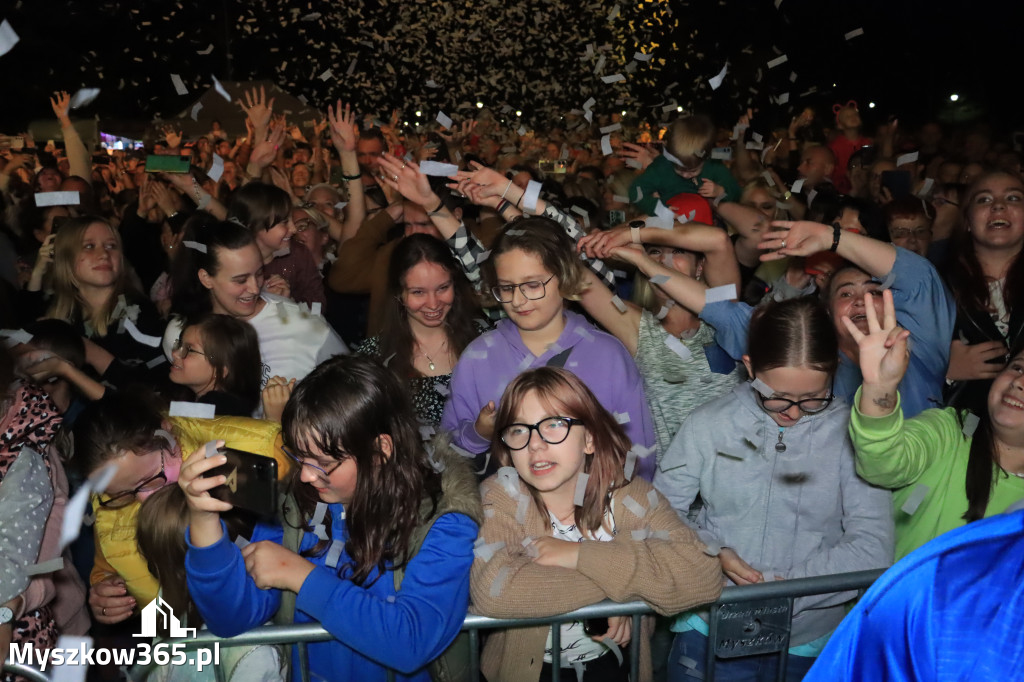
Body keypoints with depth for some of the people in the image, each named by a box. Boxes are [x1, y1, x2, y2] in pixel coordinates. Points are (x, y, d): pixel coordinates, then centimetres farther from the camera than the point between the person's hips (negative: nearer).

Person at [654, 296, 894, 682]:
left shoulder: (851, 433, -10)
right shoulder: (708, 425, -6)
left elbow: (872, 549, -15)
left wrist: (781, 585, -21)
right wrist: (710, 550, -17)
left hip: (809, 644, 0)